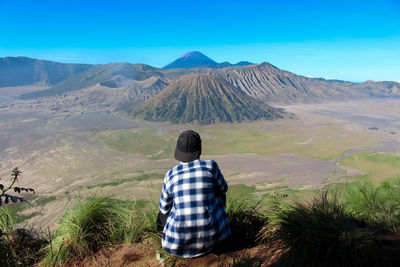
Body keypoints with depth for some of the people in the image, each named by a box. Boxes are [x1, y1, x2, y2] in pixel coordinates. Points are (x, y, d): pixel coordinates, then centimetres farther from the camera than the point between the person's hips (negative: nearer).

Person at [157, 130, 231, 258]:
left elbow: (164, 208, 9)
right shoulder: (211, 166, -10)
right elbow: (224, 188, 10)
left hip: (179, 241, 2)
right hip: (209, 235, -2)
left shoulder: (170, 175, -5)